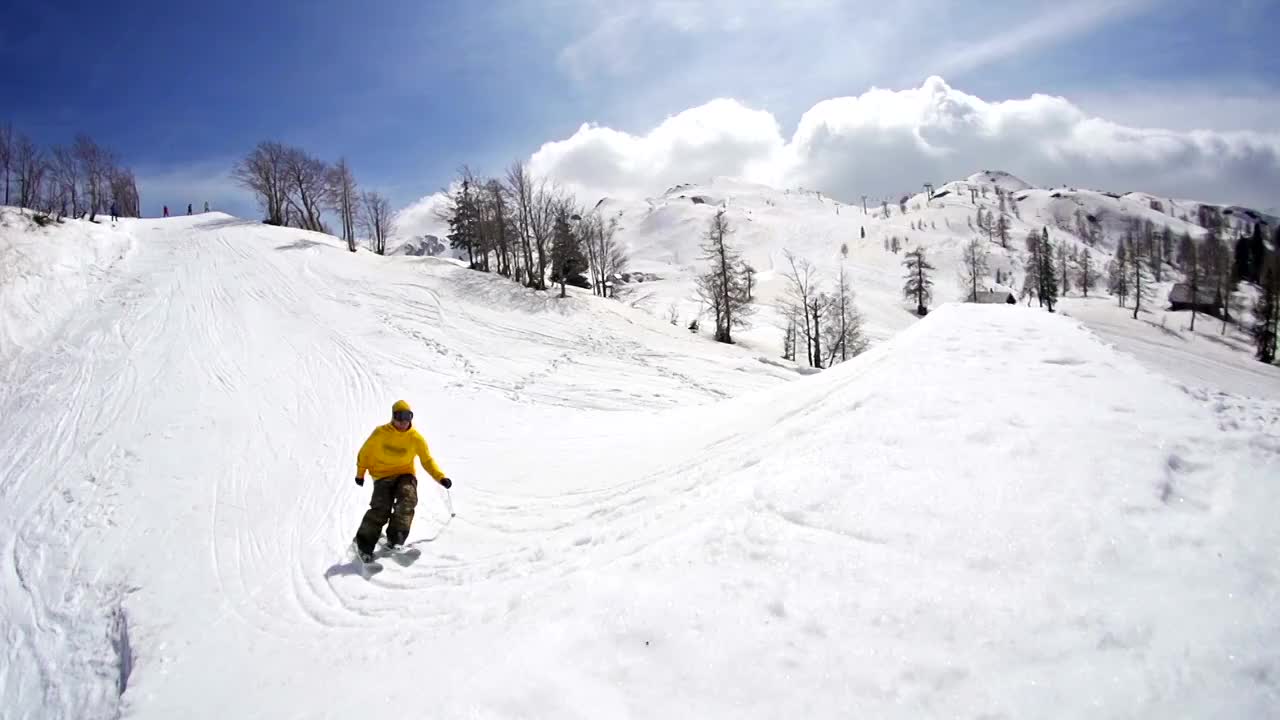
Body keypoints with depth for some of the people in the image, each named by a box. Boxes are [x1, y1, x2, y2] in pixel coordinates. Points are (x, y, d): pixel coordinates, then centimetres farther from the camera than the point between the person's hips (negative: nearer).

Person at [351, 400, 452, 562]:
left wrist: (441, 477, -12)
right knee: (381, 509, -18)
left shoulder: (416, 438, -4)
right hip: (383, 476, -1)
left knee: (407, 499, -27)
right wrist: (360, 473, 14)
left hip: (405, 475, 1)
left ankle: (395, 539, -24)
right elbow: (365, 452, 8)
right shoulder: (380, 433, -6)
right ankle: (363, 543, -7)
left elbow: (428, 460, 1)